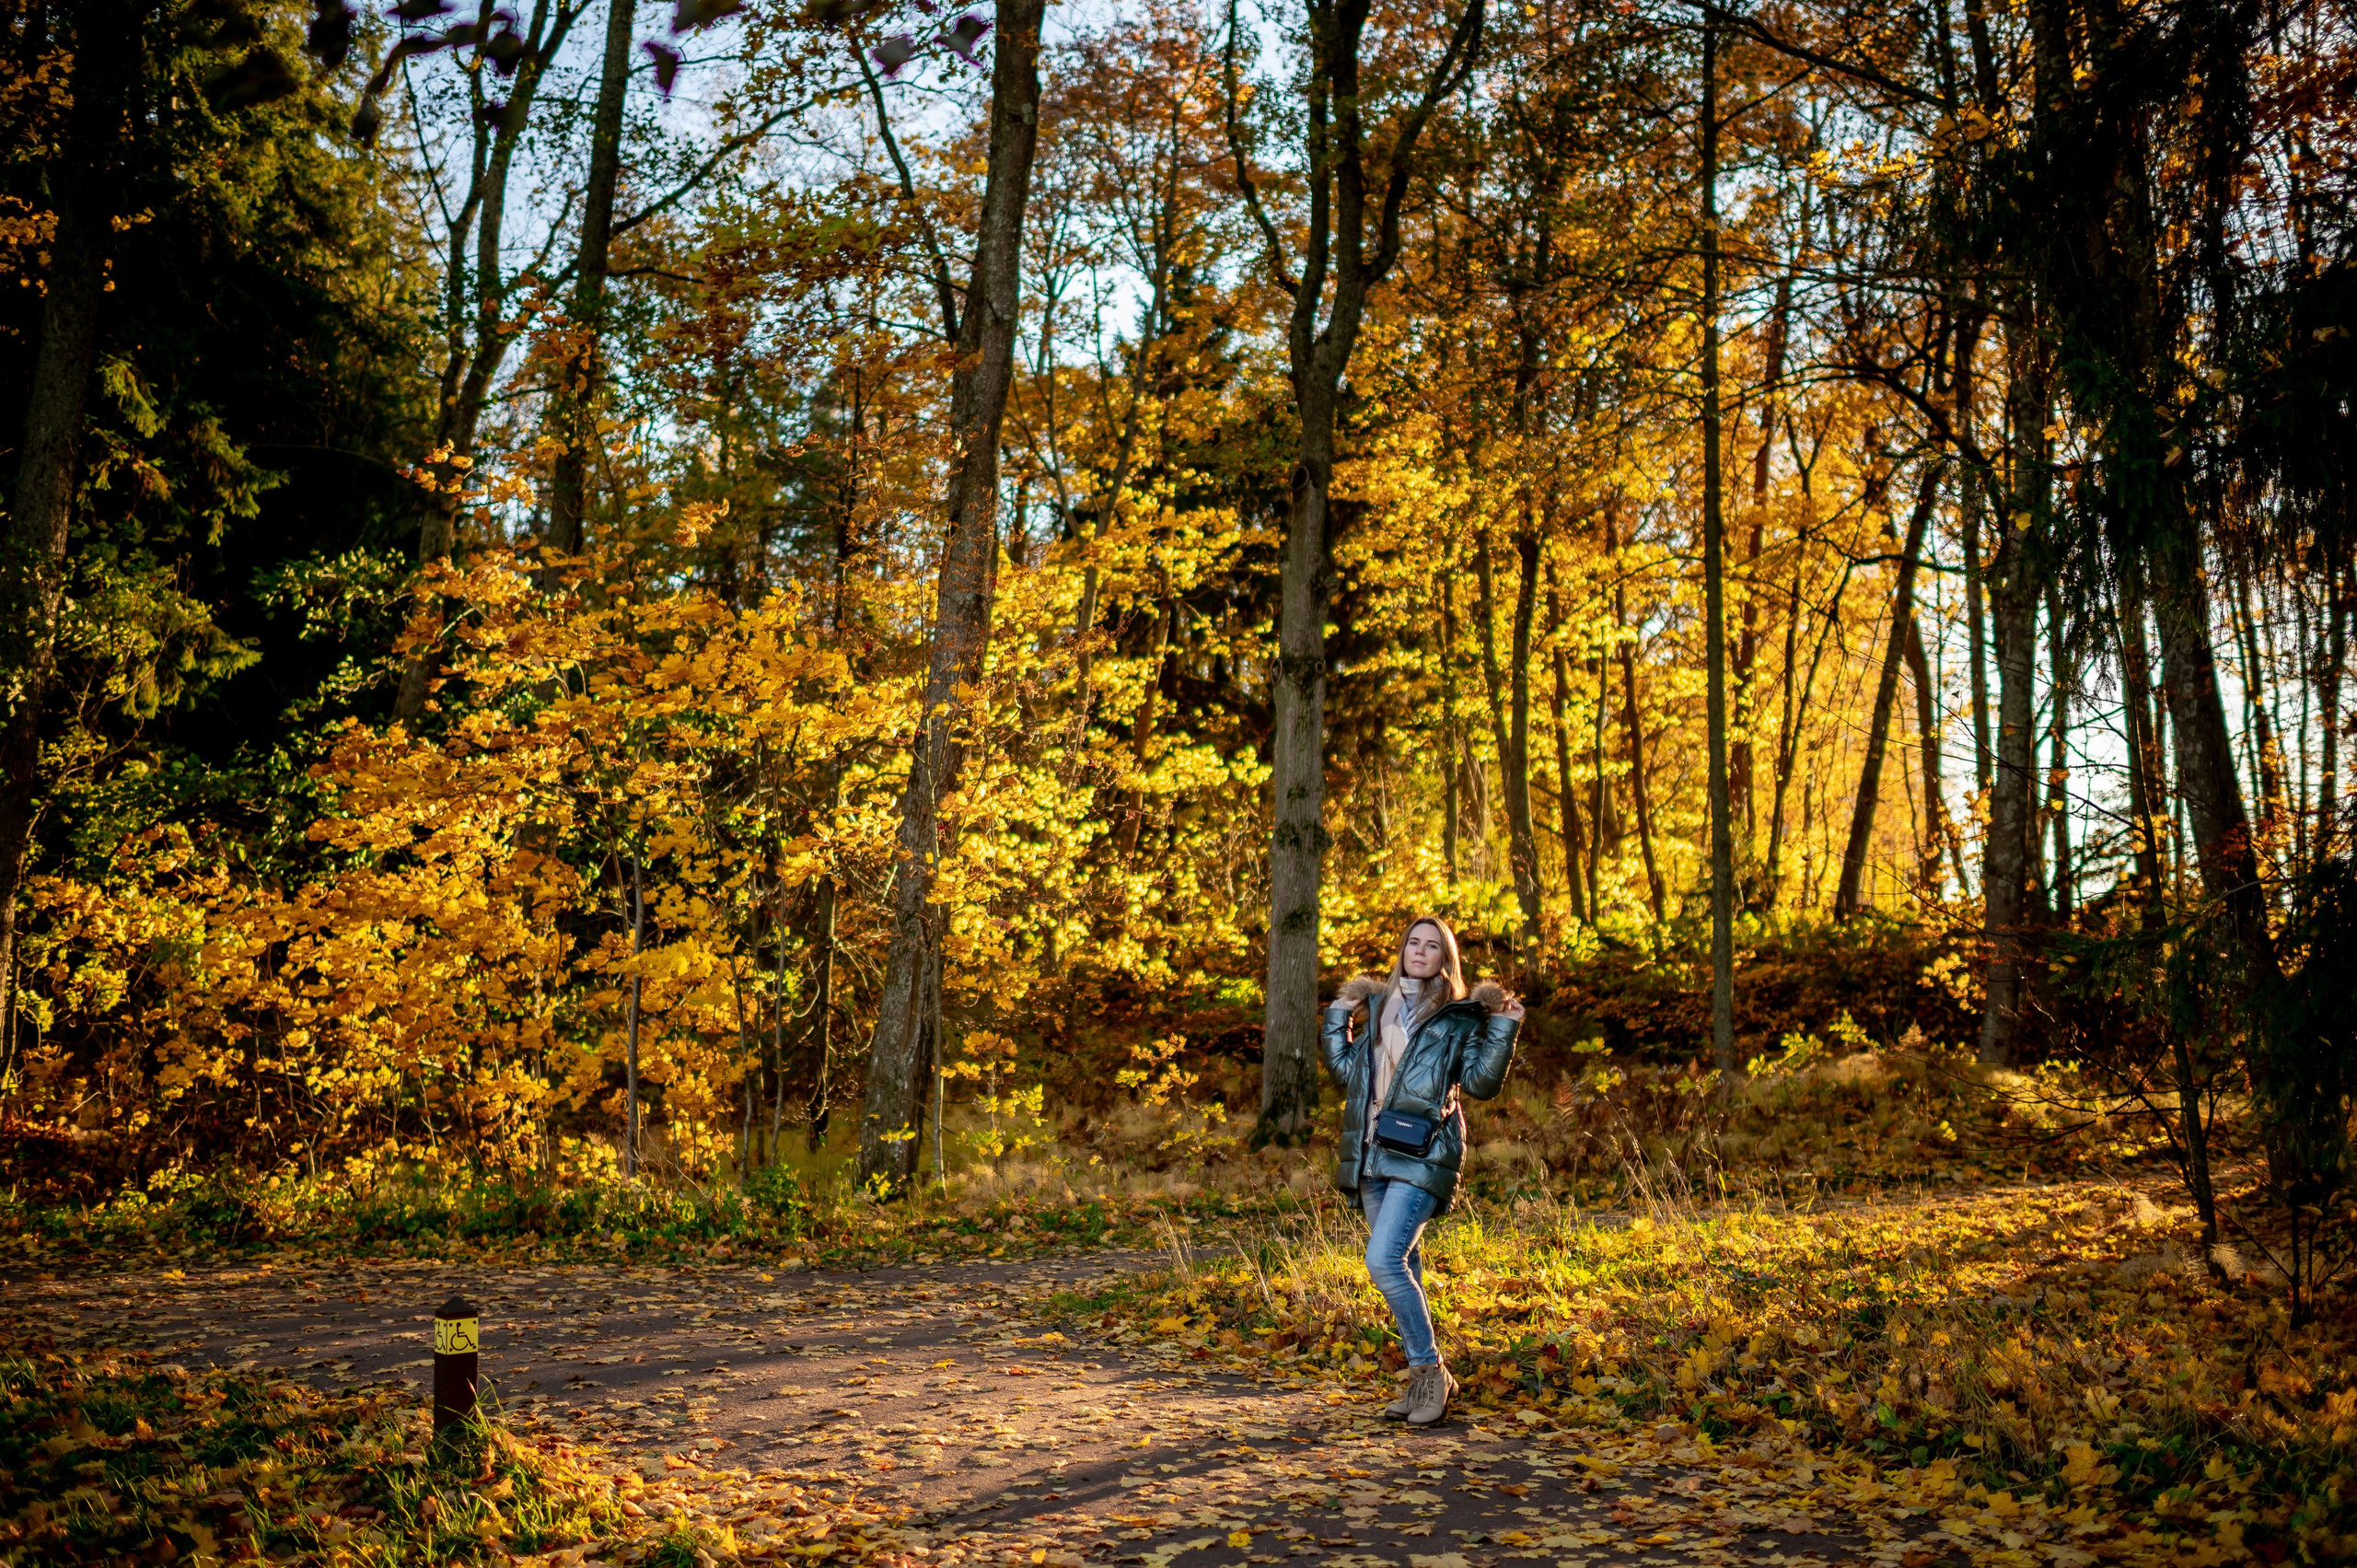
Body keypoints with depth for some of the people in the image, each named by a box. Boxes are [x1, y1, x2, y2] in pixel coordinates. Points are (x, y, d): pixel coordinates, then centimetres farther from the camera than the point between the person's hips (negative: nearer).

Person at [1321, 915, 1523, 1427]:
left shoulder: (1460, 1017, 3)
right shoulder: (1377, 1005, 17)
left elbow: (1481, 1083, -5)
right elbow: (1346, 1070, 22)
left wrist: (1503, 1029, -12)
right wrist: (1337, 1018, 19)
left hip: (1420, 1155, -6)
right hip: (1372, 1154, 6)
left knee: (1384, 1260, -18)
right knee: (1402, 1266, 12)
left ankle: (1431, 1370, -3)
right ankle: (1424, 1380, 23)